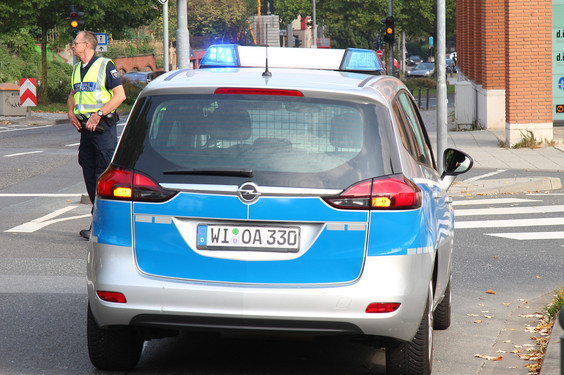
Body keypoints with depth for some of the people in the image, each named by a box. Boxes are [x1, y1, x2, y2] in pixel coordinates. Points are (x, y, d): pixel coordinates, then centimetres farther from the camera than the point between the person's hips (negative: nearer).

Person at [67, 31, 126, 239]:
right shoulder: (77, 69, 16)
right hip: (85, 128, 8)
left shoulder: (105, 66, -7)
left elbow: (120, 95, -12)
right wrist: (71, 113, 8)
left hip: (103, 127, -8)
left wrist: (98, 114, -18)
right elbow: (73, 95, 28)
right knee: (89, 175, 7)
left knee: (103, 177, -9)